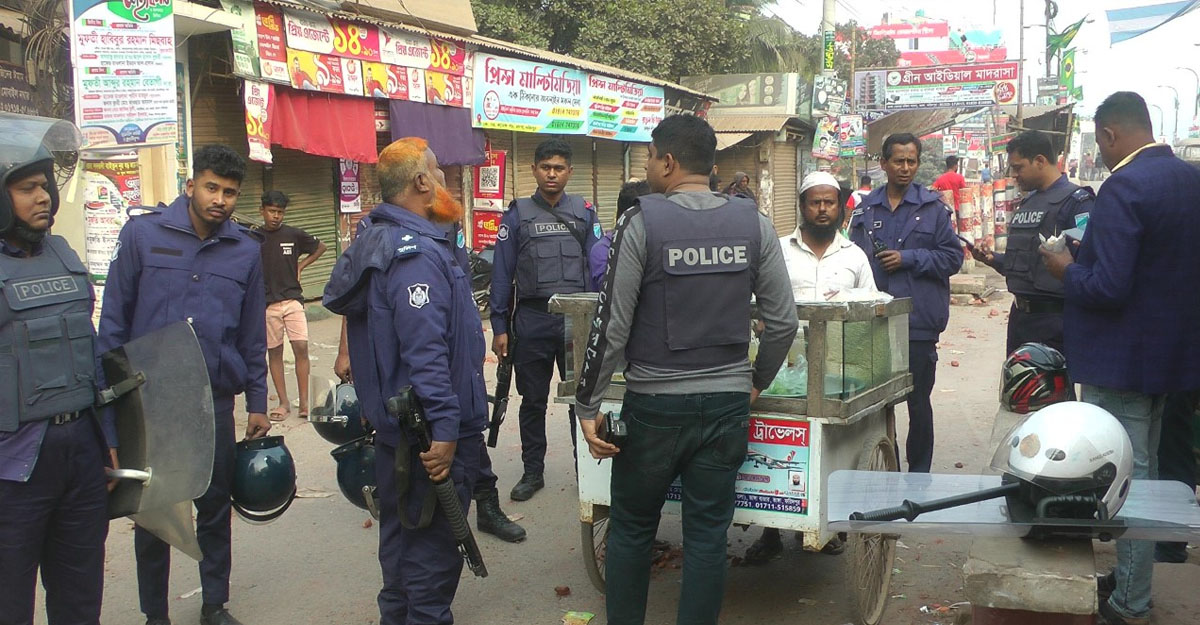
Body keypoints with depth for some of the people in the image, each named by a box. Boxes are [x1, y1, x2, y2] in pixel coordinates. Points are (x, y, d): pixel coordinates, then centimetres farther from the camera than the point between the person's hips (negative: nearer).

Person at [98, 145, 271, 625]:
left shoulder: (246, 250, 4)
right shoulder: (143, 234, -3)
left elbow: (253, 334, 9)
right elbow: (114, 319, 0)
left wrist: (257, 403, 9)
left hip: (215, 401, 2)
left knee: (215, 507, 11)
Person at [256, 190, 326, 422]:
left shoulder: (294, 235, 2)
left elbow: (320, 247, 18)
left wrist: (301, 265, 8)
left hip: (292, 299, 0)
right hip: (266, 303, 0)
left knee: (301, 348, -9)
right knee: (274, 352, 5)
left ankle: (304, 402, -2)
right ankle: (283, 402, 13)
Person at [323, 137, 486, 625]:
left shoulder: (375, 241, 11)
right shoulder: (416, 253, -22)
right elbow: (425, 350, -29)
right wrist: (445, 427, -28)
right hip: (432, 434, -11)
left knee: (401, 530, 21)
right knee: (434, 544, 1)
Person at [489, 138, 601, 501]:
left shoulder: (585, 212, 6)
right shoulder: (517, 214, 4)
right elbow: (502, 272, 3)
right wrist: (499, 327, -1)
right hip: (531, 319, 0)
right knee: (533, 401, 10)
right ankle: (533, 471, 23)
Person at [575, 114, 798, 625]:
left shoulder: (642, 221, -10)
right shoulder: (753, 223, 1)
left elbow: (612, 325, -11)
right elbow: (783, 322, 2)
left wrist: (588, 405, -4)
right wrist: (757, 382, 17)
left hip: (655, 405, -3)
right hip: (728, 405, 3)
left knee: (631, 530, 14)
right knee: (708, 535, 11)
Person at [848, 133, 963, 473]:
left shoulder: (934, 208, 1)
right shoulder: (866, 209, 7)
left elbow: (952, 256, -2)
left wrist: (908, 259, -12)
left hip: (919, 319, -2)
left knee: (919, 400, 8)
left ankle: (919, 474, 20)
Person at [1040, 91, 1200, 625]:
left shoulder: (1123, 187, -22)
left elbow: (1107, 287, -28)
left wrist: (1067, 269, -9)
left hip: (1121, 358, -9)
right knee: (1144, 472, 19)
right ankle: (1131, 578, 31)